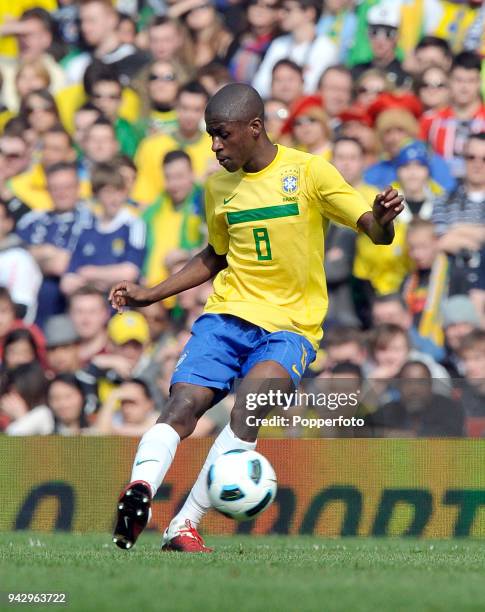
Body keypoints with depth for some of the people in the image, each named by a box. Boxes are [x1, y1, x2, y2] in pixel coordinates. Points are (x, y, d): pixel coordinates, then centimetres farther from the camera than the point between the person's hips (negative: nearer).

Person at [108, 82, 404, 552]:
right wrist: (150, 295, 19)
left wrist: (382, 220, -29)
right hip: (227, 315, 4)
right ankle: (138, 491, -38)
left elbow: (373, 231, -5)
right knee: (182, 405, -22)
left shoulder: (307, 171, -3)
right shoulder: (218, 186, 11)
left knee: (248, 411, -28)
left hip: (290, 326, -4)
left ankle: (184, 526, -26)